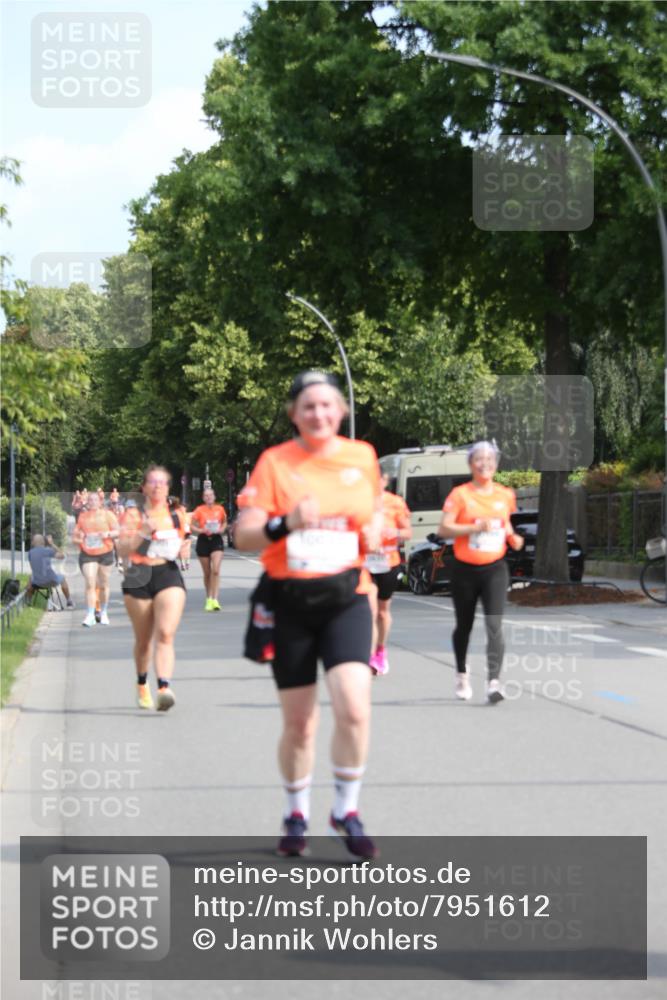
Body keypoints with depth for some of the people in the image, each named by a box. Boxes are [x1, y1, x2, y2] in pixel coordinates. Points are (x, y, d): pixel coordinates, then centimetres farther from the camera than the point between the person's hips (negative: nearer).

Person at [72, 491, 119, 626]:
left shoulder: (107, 514, 4)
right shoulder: (82, 516, 8)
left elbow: (118, 531, 2)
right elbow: (75, 535, 16)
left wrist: (108, 534, -17)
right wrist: (77, 538, -7)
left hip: (105, 553, 0)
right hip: (87, 554, 0)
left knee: (103, 585, 9)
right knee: (90, 584, -12)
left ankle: (104, 613, 25)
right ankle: (90, 615, -13)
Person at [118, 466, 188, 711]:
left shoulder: (176, 516, 9)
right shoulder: (133, 514, 0)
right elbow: (123, 549, -9)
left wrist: (182, 550, 0)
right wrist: (144, 532, -22)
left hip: (168, 575, 1)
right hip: (139, 578, -1)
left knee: (166, 634, -18)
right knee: (143, 639, 11)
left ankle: (164, 688, -29)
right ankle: (142, 684, 36)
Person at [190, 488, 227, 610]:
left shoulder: (220, 509, 1)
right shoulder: (199, 510, -4)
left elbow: (224, 522, 18)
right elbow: (192, 527, 1)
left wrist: (221, 529, -2)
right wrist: (201, 530, -16)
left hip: (216, 540, 0)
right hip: (203, 541, 0)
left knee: (215, 570, -14)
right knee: (207, 573, 8)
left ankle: (214, 599, -15)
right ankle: (209, 599, 23)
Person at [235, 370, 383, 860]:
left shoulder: (363, 456, 6)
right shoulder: (274, 462, -3)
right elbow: (243, 536, -8)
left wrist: (376, 530, 2)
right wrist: (286, 523, -26)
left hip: (346, 598, 1)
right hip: (290, 602, -1)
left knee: (354, 709, -17)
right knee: (299, 723, 6)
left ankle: (347, 811, 2)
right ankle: (297, 814, 28)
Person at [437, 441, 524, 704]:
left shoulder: (505, 495, 7)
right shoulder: (460, 494, -4)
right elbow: (444, 529, -11)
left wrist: (513, 538, 0)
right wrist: (477, 527, -21)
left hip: (495, 569, 1)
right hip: (465, 569, -1)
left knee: (494, 625, -16)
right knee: (464, 626, 14)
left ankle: (494, 682, -23)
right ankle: (462, 674, 38)